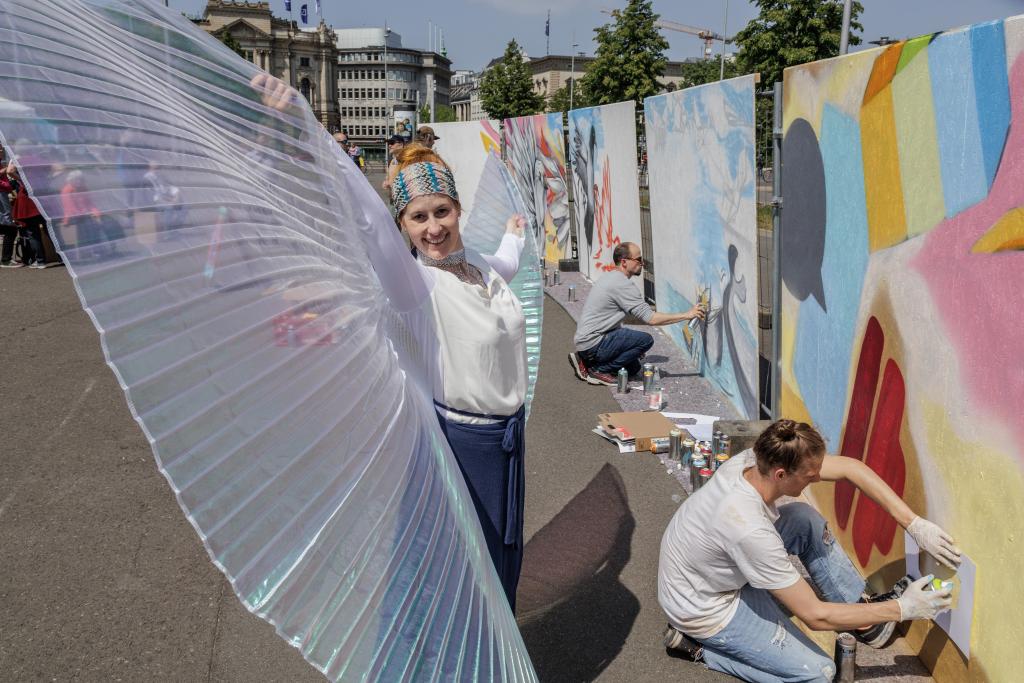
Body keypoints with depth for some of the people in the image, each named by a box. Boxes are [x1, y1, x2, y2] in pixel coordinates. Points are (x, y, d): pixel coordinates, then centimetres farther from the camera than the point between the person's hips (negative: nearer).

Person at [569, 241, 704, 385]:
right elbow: (651, 318, -22)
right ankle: (599, 370, -11)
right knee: (646, 340, -19)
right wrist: (687, 315, -16)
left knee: (633, 368, 21)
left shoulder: (608, 277, 13)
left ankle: (585, 361, 15)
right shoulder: (622, 285, -19)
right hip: (592, 343, -10)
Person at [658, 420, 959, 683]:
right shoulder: (750, 530, -39)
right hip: (705, 609, -8)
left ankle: (862, 609, 13)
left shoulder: (756, 459, -20)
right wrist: (902, 609, -21)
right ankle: (698, 644, 1)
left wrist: (914, 524, -15)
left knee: (806, 520, -1)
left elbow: (850, 468, -10)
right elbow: (816, 616, -28)